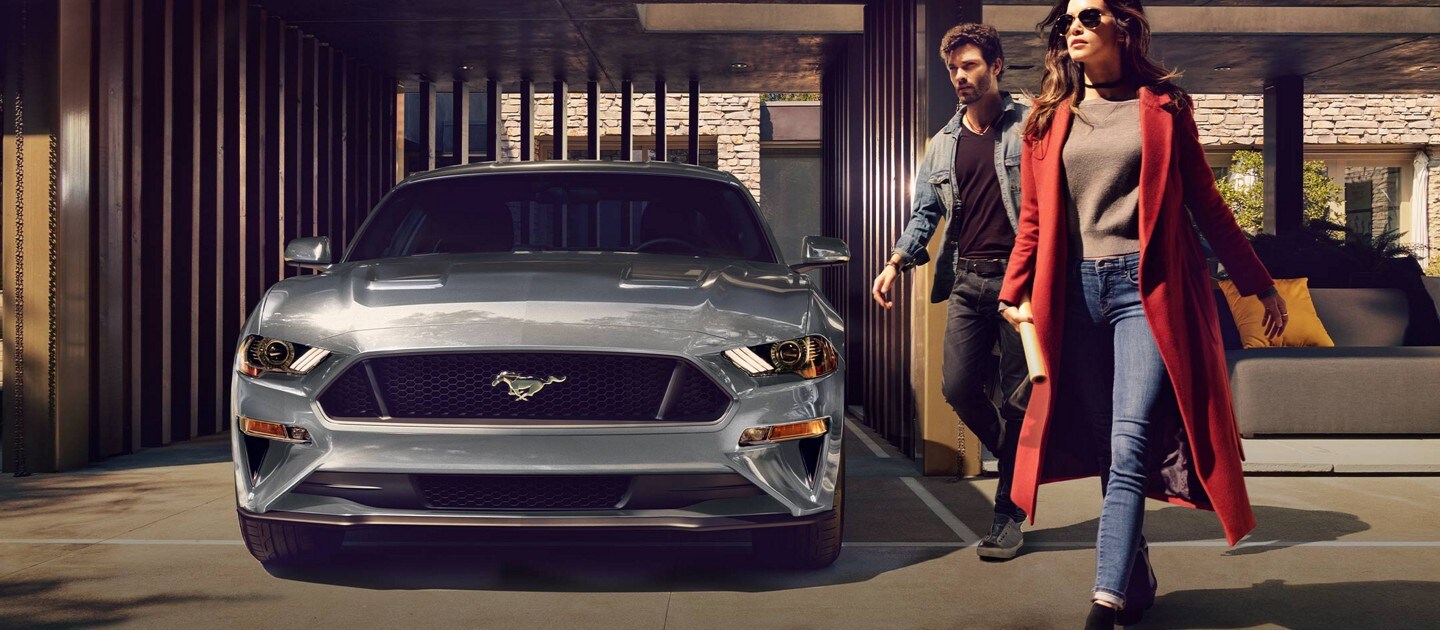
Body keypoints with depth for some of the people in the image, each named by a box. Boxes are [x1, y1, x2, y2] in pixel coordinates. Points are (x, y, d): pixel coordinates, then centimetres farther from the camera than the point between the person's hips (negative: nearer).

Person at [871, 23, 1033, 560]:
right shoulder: (943, 144, 18)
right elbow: (925, 212, 19)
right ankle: (1018, 466, 24)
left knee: (1020, 394, -3)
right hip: (967, 279, 5)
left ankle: (1010, 511, 6)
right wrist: (898, 261, 2)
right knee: (958, 386, -3)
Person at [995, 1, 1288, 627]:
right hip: (1075, 293, 3)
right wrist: (1014, 292, 4)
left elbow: (1205, 204, 10)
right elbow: (1033, 220, 13)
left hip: (1147, 290, -3)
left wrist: (1260, 285, 10)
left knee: (1130, 446, -15)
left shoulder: (1163, 108, 7)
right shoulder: (1049, 118, 12)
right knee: (1107, 450, 7)